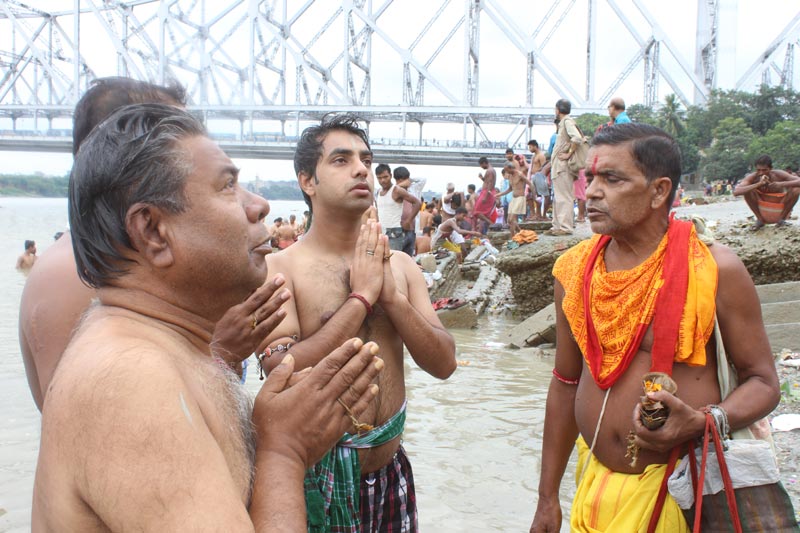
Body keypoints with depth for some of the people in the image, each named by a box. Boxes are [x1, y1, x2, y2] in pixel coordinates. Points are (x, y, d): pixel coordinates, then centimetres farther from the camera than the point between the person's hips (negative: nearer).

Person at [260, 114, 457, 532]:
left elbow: (443, 364, -1)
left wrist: (391, 295, -14)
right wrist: (362, 295, -19)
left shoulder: (400, 265, 4)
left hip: (390, 472, 5)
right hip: (317, 477, -4)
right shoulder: (279, 269, -10)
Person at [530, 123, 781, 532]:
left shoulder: (715, 269, -13)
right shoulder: (574, 269, 0)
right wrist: (548, 499, 10)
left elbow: (763, 382, -6)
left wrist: (701, 422, -27)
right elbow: (566, 383, 8)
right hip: (595, 483, 4)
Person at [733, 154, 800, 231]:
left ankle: (782, 219, -3)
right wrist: (758, 184, -42)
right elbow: (736, 192, -34)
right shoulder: (752, 177, -18)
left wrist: (781, 184, -41)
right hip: (762, 212, 0)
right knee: (747, 190, -22)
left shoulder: (779, 175, -16)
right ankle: (760, 220, -4)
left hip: (780, 211, 0)